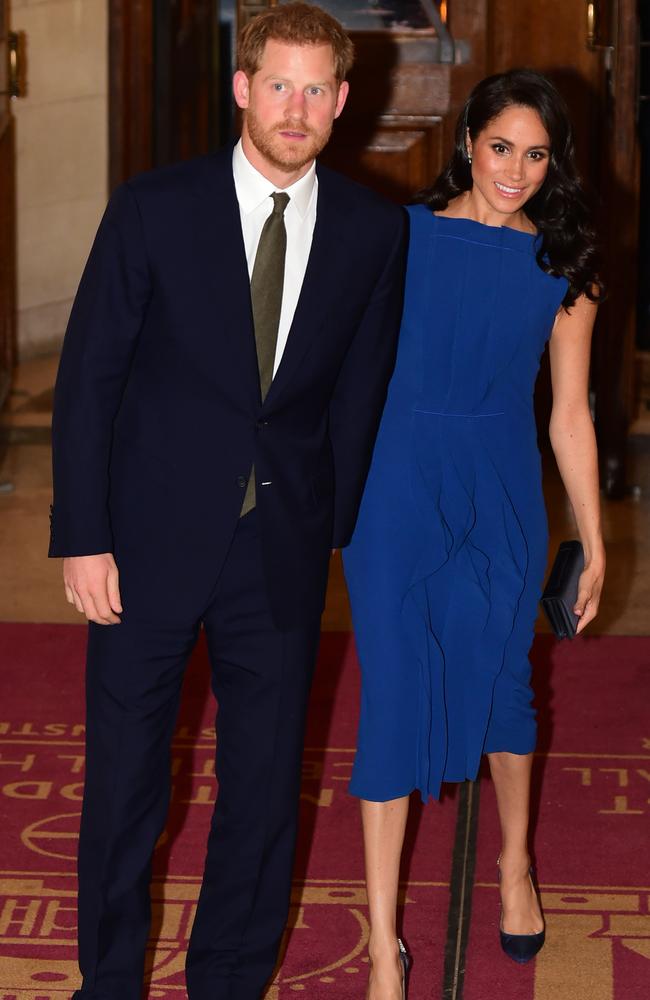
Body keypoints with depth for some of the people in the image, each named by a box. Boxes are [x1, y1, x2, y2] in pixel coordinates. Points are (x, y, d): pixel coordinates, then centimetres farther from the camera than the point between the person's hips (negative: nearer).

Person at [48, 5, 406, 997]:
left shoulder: (373, 230, 0)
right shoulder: (152, 209, -7)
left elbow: (359, 389, 8)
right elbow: (88, 376, -5)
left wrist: (336, 524, 7)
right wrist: (82, 537, -8)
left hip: (285, 548, 2)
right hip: (150, 541, -2)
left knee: (266, 781, 10)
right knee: (124, 775, 10)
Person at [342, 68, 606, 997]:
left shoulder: (563, 266, 1)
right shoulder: (400, 235, -3)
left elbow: (569, 414, 4)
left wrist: (594, 543, 5)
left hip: (503, 497, 2)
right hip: (397, 491, -1)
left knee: (503, 684, 14)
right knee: (394, 698, -2)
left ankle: (515, 868, 41)